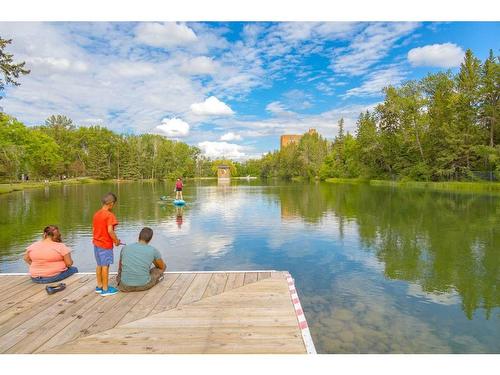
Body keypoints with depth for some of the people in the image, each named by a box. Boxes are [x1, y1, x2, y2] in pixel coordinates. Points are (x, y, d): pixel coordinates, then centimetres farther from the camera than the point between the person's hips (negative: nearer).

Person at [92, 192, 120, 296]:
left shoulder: (96, 214, 7)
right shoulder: (110, 215, -17)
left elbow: (93, 230, 12)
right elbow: (110, 230, -25)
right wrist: (116, 240, -12)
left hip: (96, 243, 8)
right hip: (106, 245, -8)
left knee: (99, 265, 17)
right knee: (105, 266, 0)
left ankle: (99, 286, 28)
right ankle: (105, 289, 9)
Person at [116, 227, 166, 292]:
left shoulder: (125, 248, 1)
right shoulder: (153, 250, -5)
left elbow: (120, 268, 18)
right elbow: (162, 266, 12)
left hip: (125, 287, 3)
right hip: (144, 286, -3)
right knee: (163, 266, 22)